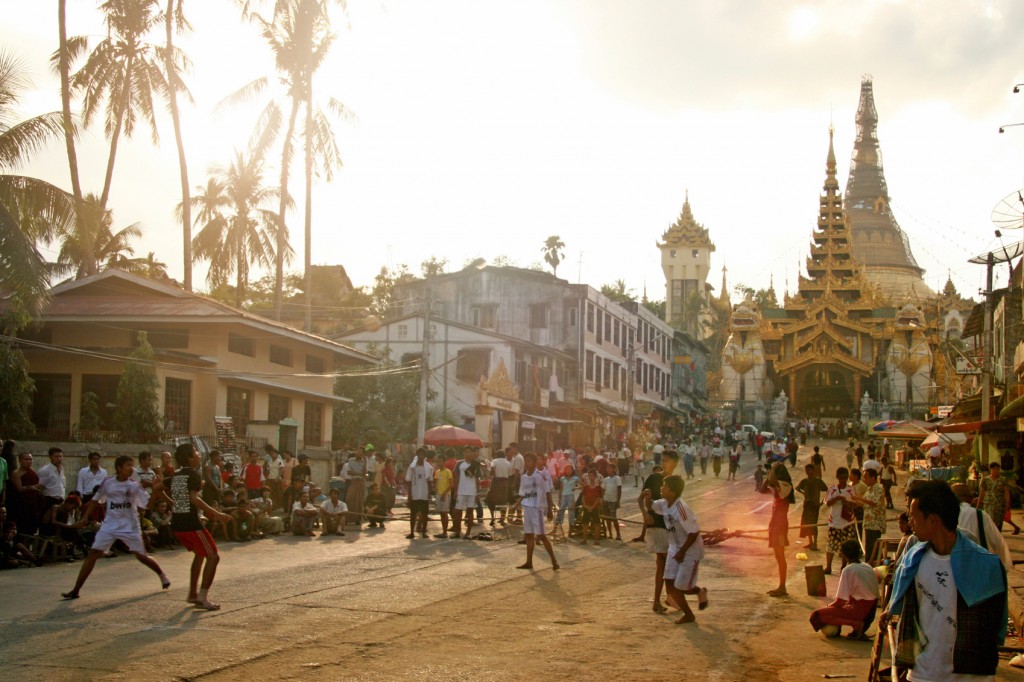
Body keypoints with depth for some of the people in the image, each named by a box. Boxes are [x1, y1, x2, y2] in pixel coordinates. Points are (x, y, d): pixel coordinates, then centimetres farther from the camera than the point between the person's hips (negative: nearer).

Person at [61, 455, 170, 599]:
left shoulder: (135, 486, -4)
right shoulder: (107, 483, -2)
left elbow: (147, 505, -10)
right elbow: (95, 500, 11)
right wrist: (84, 518, 6)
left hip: (130, 527, -1)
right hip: (110, 526, 1)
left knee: (141, 556, 3)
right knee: (92, 554, -8)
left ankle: (162, 575, 31)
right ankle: (75, 590, -4)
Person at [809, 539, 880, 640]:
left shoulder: (848, 570, -12)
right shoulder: (869, 568, 10)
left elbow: (842, 599, -14)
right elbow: (876, 595, 15)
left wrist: (829, 606, 6)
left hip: (858, 611, -8)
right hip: (870, 613, 8)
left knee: (817, 615, -6)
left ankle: (856, 624, -13)